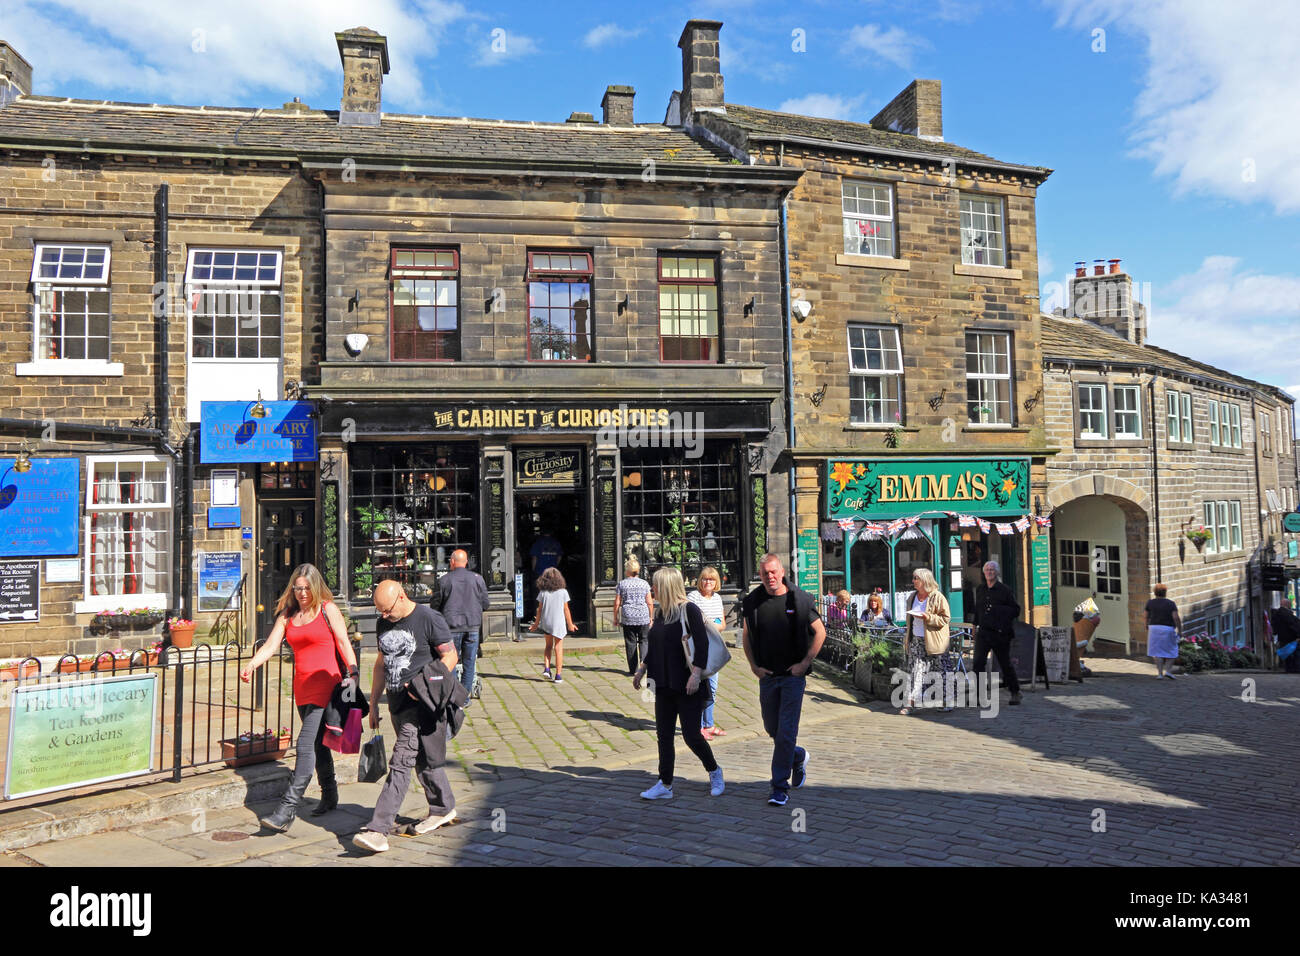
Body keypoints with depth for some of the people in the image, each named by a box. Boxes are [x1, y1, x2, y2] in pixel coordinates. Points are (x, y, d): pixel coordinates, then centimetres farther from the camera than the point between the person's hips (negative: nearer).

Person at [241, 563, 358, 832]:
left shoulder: (328, 609, -2)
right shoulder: (288, 614, 12)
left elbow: (343, 642, -7)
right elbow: (271, 645, 3)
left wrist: (353, 673, -19)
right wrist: (251, 665, -16)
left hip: (326, 683, -6)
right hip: (302, 686, 6)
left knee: (306, 743, -12)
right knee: (317, 743, 15)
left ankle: (287, 809, -13)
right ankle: (330, 795, 32)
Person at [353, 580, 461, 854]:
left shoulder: (429, 618, -11)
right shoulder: (383, 623, 10)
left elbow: (450, 656, -9)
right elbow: (382, 663, 19)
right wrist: (373, 703, 17)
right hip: (397, 703, 7)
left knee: (401, 762, -10)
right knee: (423, 762, 15)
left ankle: (378, 829, -9)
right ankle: (443, 808, 32)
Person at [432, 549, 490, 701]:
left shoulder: (444, 580, -4)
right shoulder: (477, 578, 1)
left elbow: (434, 605, 1)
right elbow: (485, 604, 6)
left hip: (452, 626, -1)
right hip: (473, 626, 2)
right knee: (469, 662, 9)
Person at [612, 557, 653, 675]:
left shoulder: (622, 584, 1)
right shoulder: (644, 583, 3)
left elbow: (617, 603, 1)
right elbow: (649, 603, 3)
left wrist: (615, 617, 11)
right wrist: (651, 617, 13)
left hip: (628, 618, 0)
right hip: (643, 617, 0)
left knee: (630, 643, 5)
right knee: (643, 641, 8)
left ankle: (632, 669, 7)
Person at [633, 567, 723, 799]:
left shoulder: (689, 610, -12)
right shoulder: (660, 613, 11)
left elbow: (702, 644, -17)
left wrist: (696, 674, -24)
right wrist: (642, 669, 20)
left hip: (687, 686, -7)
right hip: (664, 685, 7)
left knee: (691, 735, -2)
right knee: (664, 735, 7)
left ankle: (714, 771, 23)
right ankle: (665, 785, 16)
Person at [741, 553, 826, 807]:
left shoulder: (800, 600, -7)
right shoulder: (752, 601, -1)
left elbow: (820, 632, 1)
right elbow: (746, 636, 11)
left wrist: (805, 662, -7)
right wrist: (754, 666, 1)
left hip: (793, 675, -3)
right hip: (766, 676, 4)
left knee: (786, 732, -5)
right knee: (771, 728, 14)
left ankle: (780, 788, 5)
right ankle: (799, 756, 42)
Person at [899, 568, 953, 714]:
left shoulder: (938, 597, -8)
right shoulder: (912, 598, 13)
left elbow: (946, 618, -10)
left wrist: (928, 617, -23)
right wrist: (907, 639, 18)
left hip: (933, 642, -6)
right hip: (916, 640, 6)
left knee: (941, 672, 2)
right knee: (915, 671, 2)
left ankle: (948, 702, 13)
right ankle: (911, 703, 3)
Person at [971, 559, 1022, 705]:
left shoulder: (1004, 590, -3)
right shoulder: (980, 590, 11)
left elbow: (1016, 610, -3)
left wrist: (999, 610, -16)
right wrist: (976, 624, 21)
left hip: (1000, 633, -3)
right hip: (983, 632, 3)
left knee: (1005, 664, 8)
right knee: (978, 662, -10)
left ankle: (1015, 693, 26)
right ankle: (977, 694, -8)